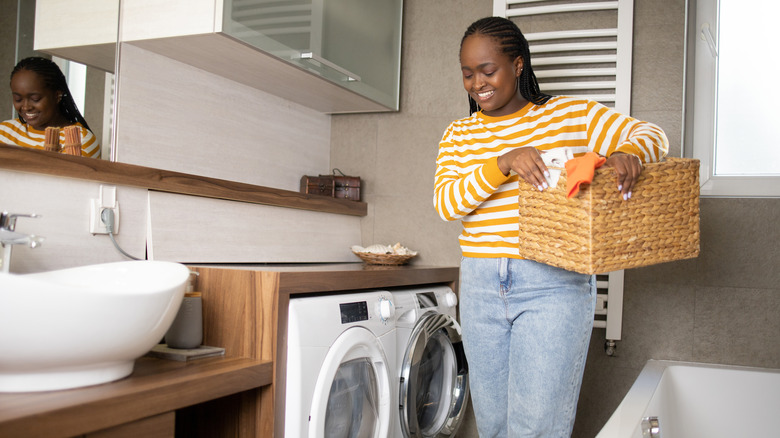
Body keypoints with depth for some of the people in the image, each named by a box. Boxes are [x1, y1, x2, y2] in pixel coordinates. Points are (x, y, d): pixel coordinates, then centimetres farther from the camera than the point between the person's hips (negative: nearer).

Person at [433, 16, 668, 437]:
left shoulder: (571, 114, 2)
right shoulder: (458, 135, 9)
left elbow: (651, 134, 2)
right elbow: (446, 203, -5)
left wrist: (628, 154, -22)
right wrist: (503, 163, -21)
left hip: (553, 284, -3)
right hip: (481, 287, 4)